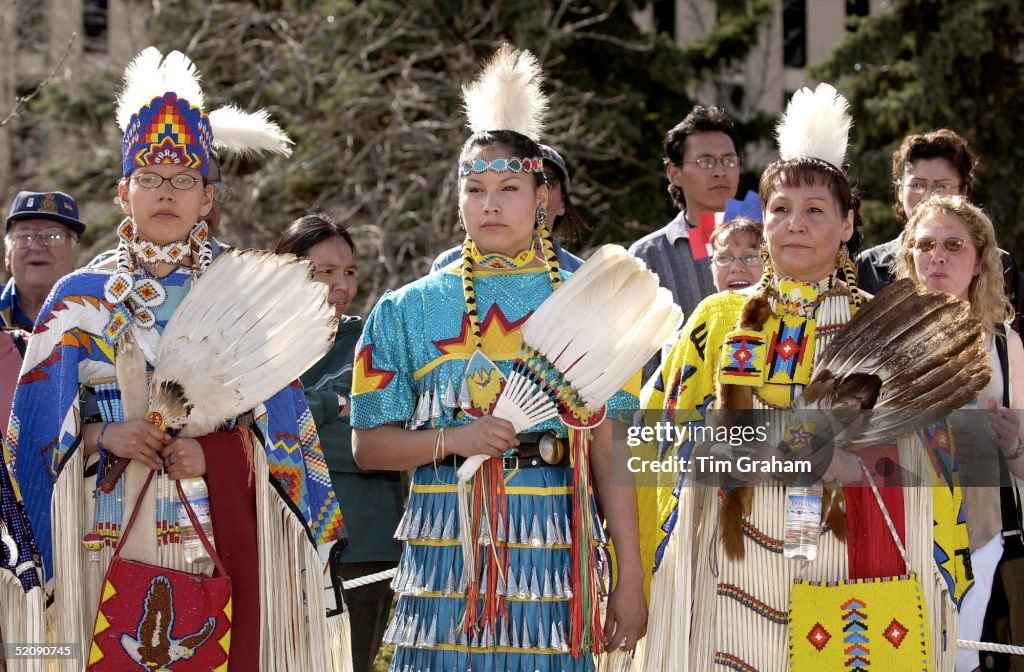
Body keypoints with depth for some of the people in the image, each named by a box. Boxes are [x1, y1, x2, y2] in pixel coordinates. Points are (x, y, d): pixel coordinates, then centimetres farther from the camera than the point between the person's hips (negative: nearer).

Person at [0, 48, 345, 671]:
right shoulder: (81, 298, 8)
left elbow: (282, 426, 4)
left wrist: (214, 451, -14)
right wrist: (104, 436, -13)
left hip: (223, 533, 0)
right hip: (112, 537, 0)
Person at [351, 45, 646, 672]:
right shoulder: (409, 310, 8)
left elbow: (611, 452, 2)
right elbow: (370, 444, 7)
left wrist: (630, 581, -2)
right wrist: (451, 439, -12)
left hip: (549, 547, 0)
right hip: (447, 545, 1)